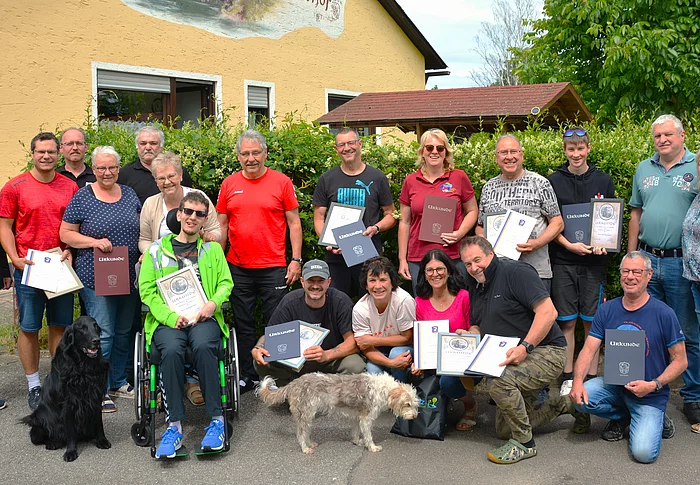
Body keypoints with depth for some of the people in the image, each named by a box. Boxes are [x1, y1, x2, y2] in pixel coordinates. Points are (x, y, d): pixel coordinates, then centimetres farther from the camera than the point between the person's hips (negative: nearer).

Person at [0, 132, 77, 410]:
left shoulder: (70, 187, 6)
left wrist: (71, 250, -4)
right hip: (28, 268, -2)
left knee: (60, 325, 10)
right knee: (29, 327, 4)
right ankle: (34, 386, 15)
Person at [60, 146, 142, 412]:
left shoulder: (129, 194, 10)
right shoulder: (82, 197, -4)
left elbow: (142, 228, 18)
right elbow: (66, 233, -3)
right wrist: (94, 241, -17)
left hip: (129, 277, 5)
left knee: (124, 332, 12)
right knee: (103, 333, -5)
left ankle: (118, 382, 27)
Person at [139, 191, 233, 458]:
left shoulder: (212, 249, 20)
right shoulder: (156, 250, 13)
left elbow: (226, 283, 13)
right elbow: (147, 290, 5)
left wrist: (213, 303, -9)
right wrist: (171, 317, -10)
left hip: (203, 318, 1)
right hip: (168, 319, 0)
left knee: (203, 346, -34)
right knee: (171, 350, -34)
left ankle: (217, 420, -28)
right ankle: (174, 426, -30)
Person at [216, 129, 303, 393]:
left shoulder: (281, 182, -1)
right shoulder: (229, 184, 6)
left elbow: (294, 222, 2)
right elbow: (222, 225, 12)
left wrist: (296, 259, -4)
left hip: (274, 267, -2)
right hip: (238, 269, 3)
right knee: (243, 324, 10)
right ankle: (247, 375, 22)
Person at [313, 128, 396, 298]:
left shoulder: (377, 178, 6)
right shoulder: (327, 180, 8)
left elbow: (390, 215, 10)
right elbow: (319, 218, 8)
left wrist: (375, 228, -10)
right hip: (336, 257, 1)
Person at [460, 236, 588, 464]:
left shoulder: (515, 272, -17)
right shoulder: (475, 286, 9)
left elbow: (548, 312, -25)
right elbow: (479, 327, 19)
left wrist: (525, 347, -32)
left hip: (546, 352, -10)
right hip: (514, 360, 10)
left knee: (498, 381, -36)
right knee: (504, 430, 13)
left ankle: (524, 443, -15)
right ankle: (565, 405, 29)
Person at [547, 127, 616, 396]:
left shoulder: (603, 180, 6)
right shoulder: (553, 181, 3)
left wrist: (603, 244, -10)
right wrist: (570, 245, -13)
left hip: (594, 261, 1)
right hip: (562, 260, 0)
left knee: (592, 321, 4)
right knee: (566, 321, 4)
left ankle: (592, 375, 15)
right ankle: (568, 377, 14)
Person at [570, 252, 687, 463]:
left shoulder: (664, 314, -11)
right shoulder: (607, 310, -1)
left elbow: (680, 360, -7)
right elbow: (588, 350, -5)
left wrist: (654, 385, -22)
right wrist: (577, 381, -23)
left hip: (650, 394, -4)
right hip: (614, 385, 4)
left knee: (643, 452, -22)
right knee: (581, 398, -25)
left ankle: (655, 418, 13)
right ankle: (622, 417, 7)